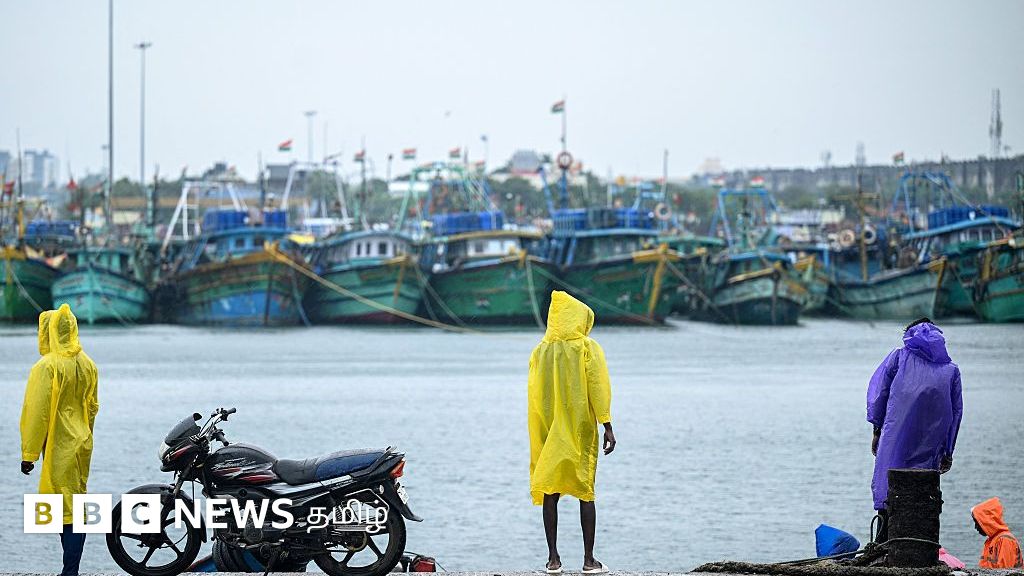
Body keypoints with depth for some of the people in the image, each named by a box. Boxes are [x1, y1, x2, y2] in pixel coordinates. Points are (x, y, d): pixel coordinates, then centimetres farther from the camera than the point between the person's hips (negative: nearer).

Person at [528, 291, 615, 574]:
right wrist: (607, 426, -7)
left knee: (550, 492, 5)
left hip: (548, 433, 2)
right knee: (585, 492, 2)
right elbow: (598, 389, -9)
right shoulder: (588, 349, -4)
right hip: (581, 432, -2)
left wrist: (538, 436, 11)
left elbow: (534, 396, 5)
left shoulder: (540, 352, 4)